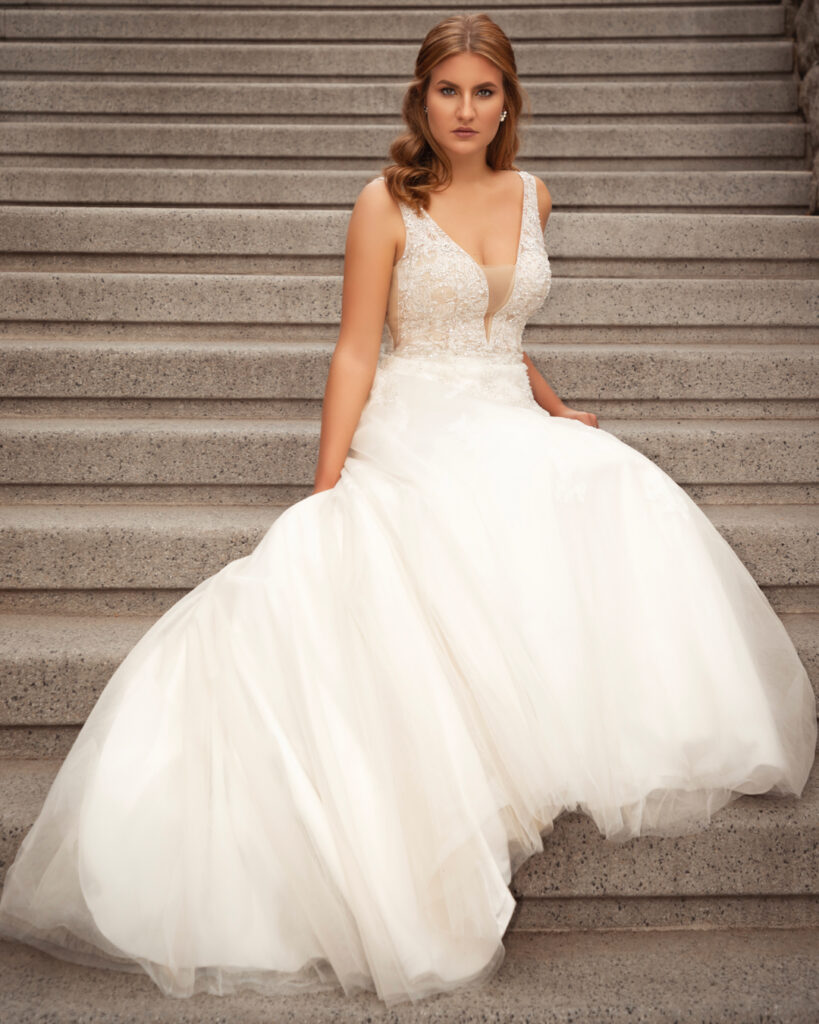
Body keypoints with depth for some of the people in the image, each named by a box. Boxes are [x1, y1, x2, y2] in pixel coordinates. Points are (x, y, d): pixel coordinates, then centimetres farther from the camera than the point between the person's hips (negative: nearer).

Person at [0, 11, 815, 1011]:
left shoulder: (530, 195, 16)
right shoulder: (387, 203, 0)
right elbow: (355, 352, -4)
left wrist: (551, 408, 21)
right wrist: (327, 488, -10)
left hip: (515, 429, 5)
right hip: (415, 437, -4)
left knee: (623, 508, -27)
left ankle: (599, 734, -12)